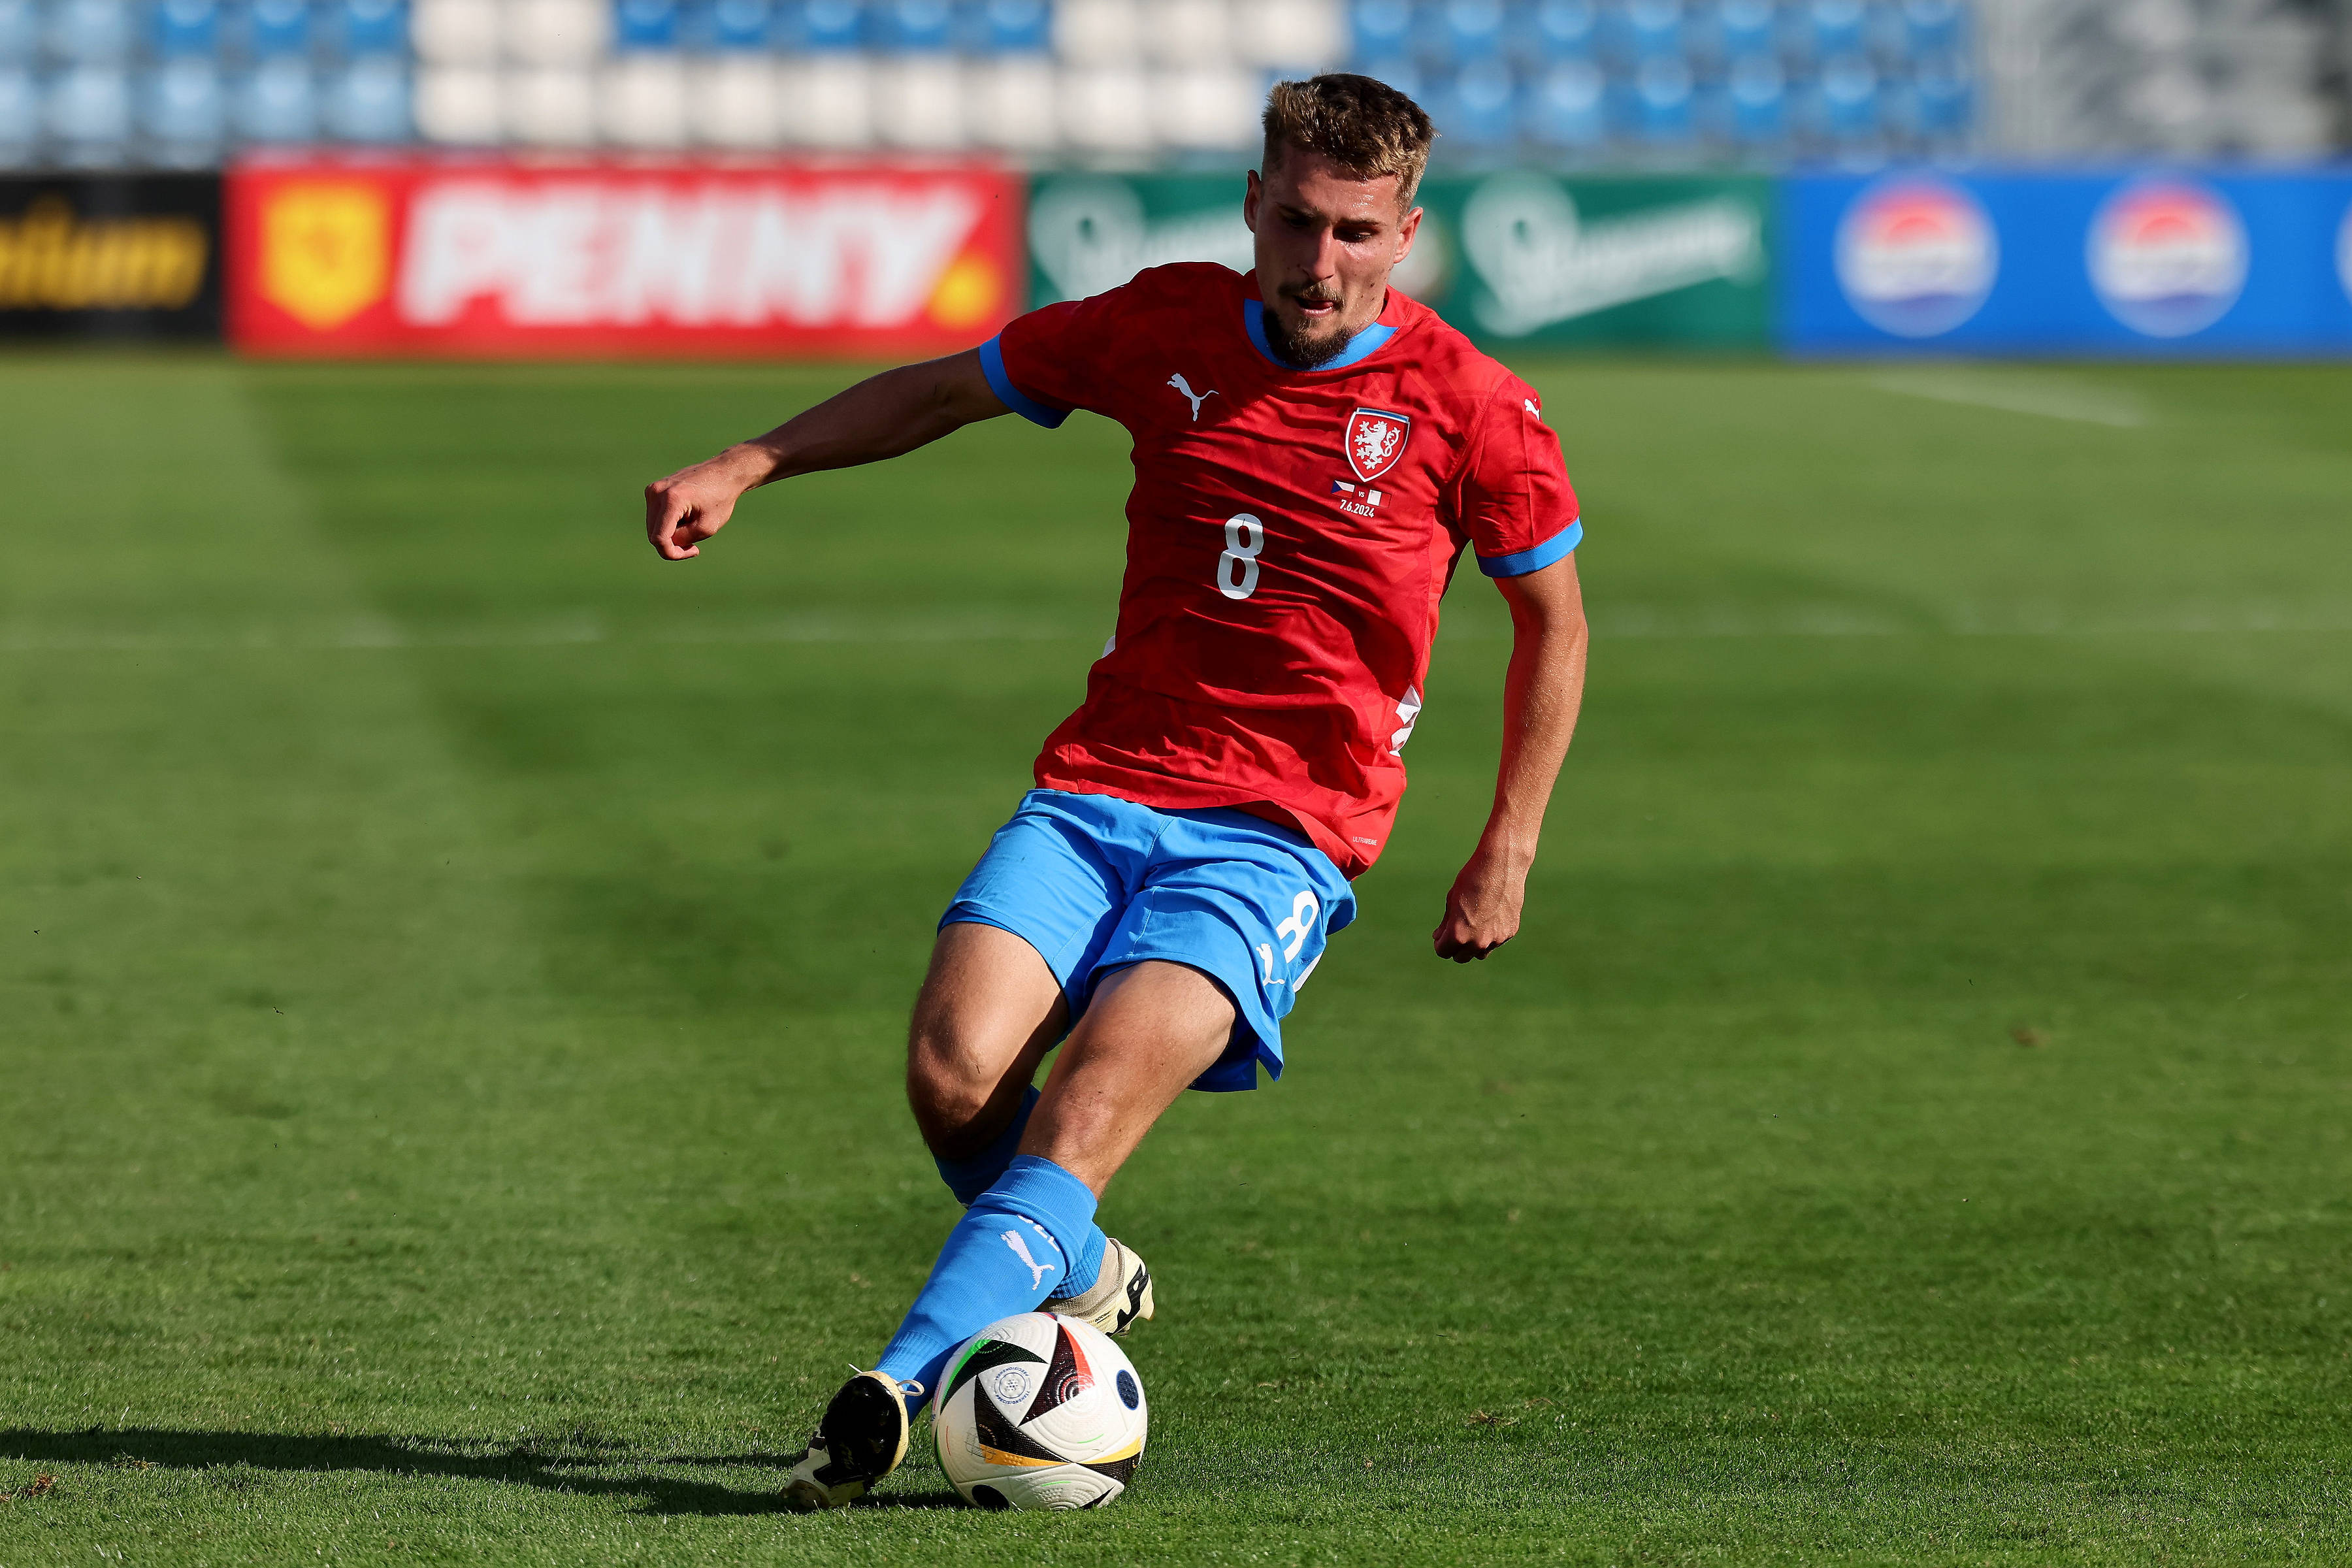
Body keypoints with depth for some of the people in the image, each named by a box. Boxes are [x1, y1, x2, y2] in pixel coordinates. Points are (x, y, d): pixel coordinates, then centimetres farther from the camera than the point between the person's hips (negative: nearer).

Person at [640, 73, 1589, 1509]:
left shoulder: (1471, 407, -4)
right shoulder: (1165, 328, 3)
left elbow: (1554, 620, 10)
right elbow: (948, 388, 19)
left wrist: (1509, 851, 6)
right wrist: (746, 467, 9)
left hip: (1282, 838, -3)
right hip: (1100, 789, 3)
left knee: (1088, 1105, -26)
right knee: (954, 1070, -20)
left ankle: (898, 1388, -33)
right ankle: (1080, 1284, 10)